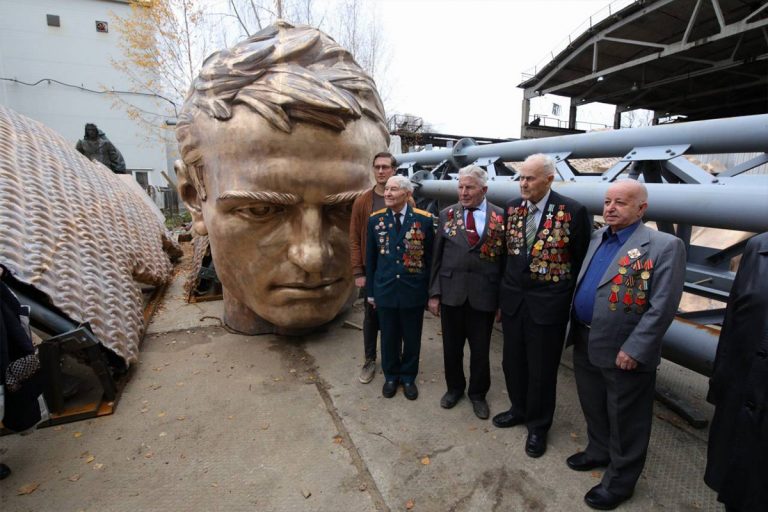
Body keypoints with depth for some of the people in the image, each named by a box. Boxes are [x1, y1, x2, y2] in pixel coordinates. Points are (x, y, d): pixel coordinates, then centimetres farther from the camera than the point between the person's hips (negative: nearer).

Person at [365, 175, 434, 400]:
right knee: (389, 337, 15)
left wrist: (431, 290, 0)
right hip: (385, 290, 2)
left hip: (414, 291, -1)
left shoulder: (424, 219, -7)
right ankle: (391, 376, 38)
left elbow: (430, 257, -2)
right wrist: (370, 291, 6)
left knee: (412, 338, 14)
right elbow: (370, 259, 5)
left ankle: (408, 377, 37)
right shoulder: (375, 220, -1)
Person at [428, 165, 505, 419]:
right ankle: (454, 388, 40)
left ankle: (478, 394, 37)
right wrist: (434, 293, -1)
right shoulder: (447, 215, 2)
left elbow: (506, 258, -2)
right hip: (450, 291, 2)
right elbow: (436, 257, 2)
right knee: (452, 346, 16)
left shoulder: (500, 217, -3)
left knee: (480, 349, 13)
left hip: (484, 294, -1)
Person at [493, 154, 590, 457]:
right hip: (513, 298, 5)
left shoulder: (572, 211, -12)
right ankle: (519, 409, 44)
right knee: (513, 361, 18)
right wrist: (503, 291, 9)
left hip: (547, 303, -4)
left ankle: (538, 425, 35)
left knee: (542, 368, 11)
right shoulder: (512, 208, 2)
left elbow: (582, 260, -5)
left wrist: (575, 302, -2)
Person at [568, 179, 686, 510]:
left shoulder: (665, 246, -14)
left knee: (624, 420, 12)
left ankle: (619, 481, 31)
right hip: (585, 344, 7)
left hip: (624, 352, -6)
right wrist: (576, 329, 11)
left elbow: (663, 306, -18)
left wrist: (633, 349, -20)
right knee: (593, 408, 23)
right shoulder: (597, 238, 8)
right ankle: (599, 451, 46)